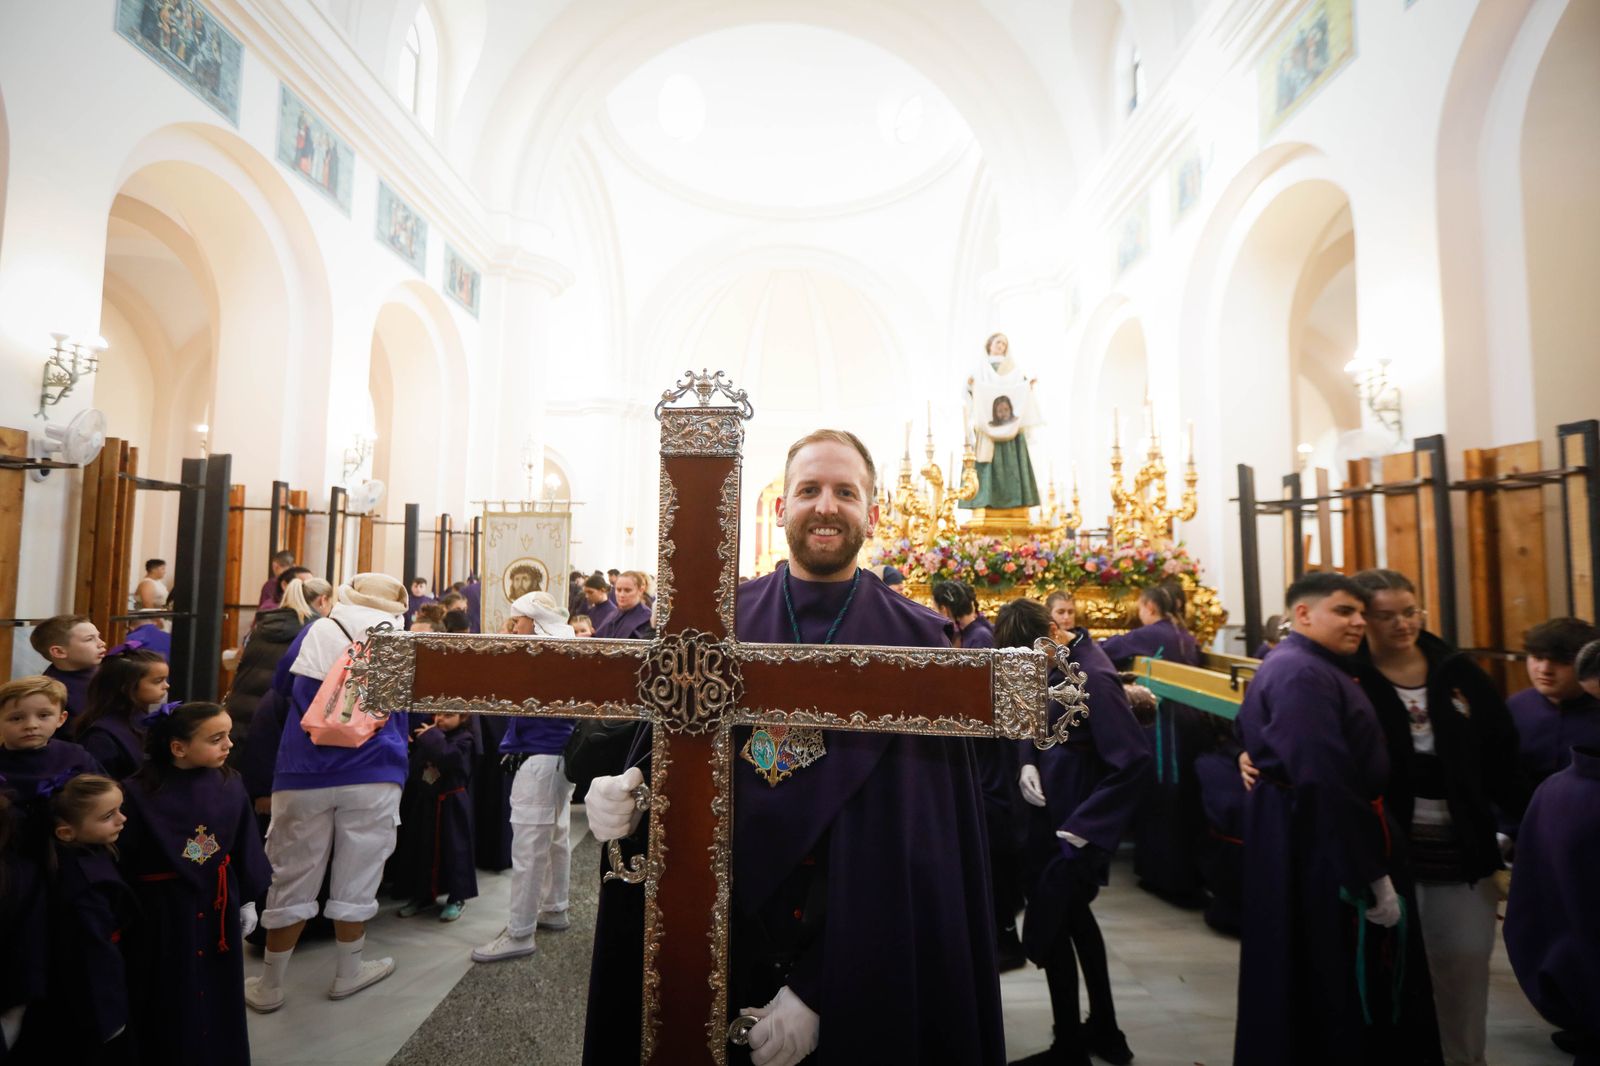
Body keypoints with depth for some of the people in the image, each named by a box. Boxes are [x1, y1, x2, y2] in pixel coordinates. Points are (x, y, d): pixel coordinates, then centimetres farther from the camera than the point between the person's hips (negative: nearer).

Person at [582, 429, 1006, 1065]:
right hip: (715, 947, 2)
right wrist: (626, 801, -17)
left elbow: (917, 847, -12)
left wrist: (818, 989, -16)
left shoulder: (917, 642, -10)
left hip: (863, 963, -1)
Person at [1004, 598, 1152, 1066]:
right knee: (1072, 916, 22)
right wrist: (1027, 762, -6)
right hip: (1049, 811, 9)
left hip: (1075, 825, -9)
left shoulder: (1092, 677, -27)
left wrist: (1084, 827, -24)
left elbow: (1135, 762, -27)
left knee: (1046, 929, 5)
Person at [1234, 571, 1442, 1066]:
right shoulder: (1301, 675, -21)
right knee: (1335, 994, 4)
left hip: (1321, 845, 11)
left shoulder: (1314, 669, 14)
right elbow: (1324, 785, -27)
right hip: (1322, 852, -11)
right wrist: (1374, 877, -22)